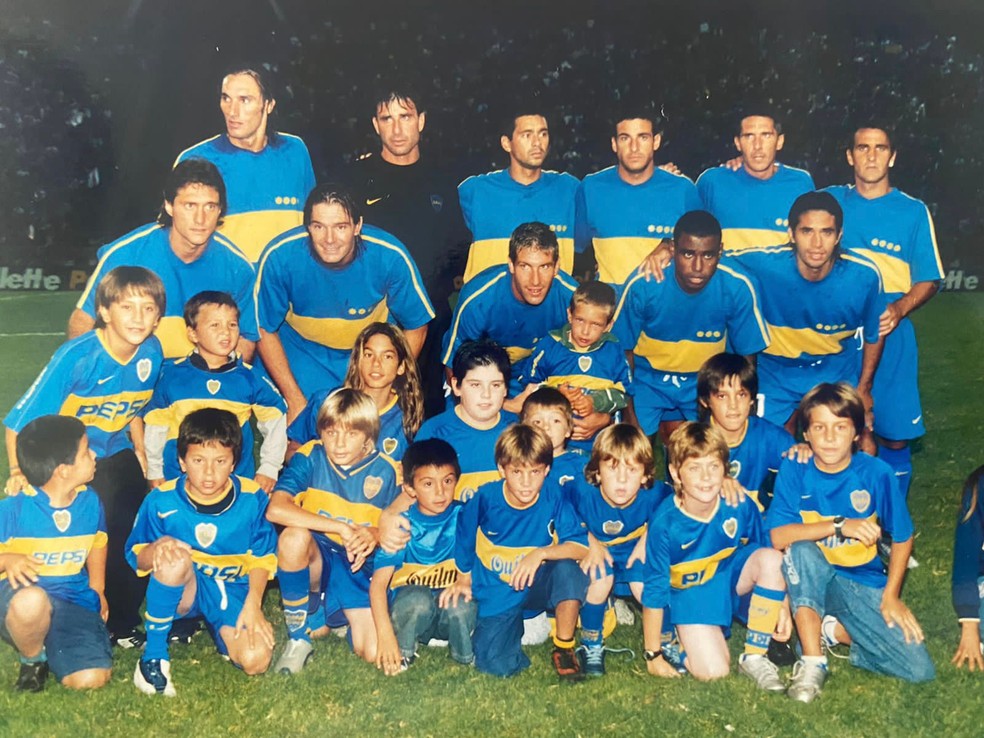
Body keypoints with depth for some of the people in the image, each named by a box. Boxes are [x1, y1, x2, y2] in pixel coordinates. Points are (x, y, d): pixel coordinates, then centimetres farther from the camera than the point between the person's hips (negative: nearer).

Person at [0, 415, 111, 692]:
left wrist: (97, 589, 24)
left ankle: (49, 645, 17)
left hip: (73, 602, 3)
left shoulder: (90, 501, 1)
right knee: (32, 600, -43)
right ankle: (33, 658, -6)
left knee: (91, 678, -19)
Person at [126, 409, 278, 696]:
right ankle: (154, 653, -18)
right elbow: (137, 558, -6)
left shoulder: (252, 498, -10)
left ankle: (219, 631, 14)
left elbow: (262, 556, -1)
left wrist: (253, 604, -14)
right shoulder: (162, 500, -12)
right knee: (175, 556, -37)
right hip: (181, 590, -1)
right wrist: (156, 549, -30)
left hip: (232, 590, 1)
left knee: (255, 660, -25)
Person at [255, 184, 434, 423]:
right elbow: (265, 330, -11)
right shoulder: (279, 257, -27)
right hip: (303, 351, 0)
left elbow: (415, 327, -11)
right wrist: (295, 400, -13)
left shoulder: (390, 256, -27)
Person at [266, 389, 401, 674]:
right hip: (316, 556, 0)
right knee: (294, 536, -36)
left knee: (373, 653, -18)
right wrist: (342, 528, -30)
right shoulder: (310, 457, -10)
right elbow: (275, 509, -26)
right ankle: (298, 637, -14)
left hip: (359, 566, 1)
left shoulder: (386, 471, -6)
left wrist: (376, 535, -22)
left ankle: (342, 618, 20)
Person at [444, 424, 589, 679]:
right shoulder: (485, 498, -14)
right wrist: (463, 579, 17)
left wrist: (541, 554, -35)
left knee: (569, 569, -33)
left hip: (537, 585, 0)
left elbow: (581, 547, -21)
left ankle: (564, 648, -9)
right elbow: (464, 538, 6)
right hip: (496, 594, 1)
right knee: (495, 664, -18)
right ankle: (518, 626, 19)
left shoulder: (553, 498, -15)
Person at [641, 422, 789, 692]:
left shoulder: (741, 505, -19)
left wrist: (780, 603, 1)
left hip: (731, 576, 3)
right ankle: (685, 634, 15)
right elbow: (654, 590, -17)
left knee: (772, 558, -28)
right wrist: (653, 655, -11)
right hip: (692, 591, -3)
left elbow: (762, 554, 2)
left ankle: (754, 657, -13)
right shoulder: (664, 523, -26)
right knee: (713, 672, -22)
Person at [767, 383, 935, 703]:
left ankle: (831, 630, 6)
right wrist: (840, 525, -28)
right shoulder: (794, 470, -11)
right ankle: (812, 661, -24)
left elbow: (902, 538, 1)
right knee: (801, 550, -36)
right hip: (811, 581, -1)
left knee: (919, 670, -15)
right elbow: (779, 536, -21)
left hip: (863, 584, 1)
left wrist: (891, 595, -5)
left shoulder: (877, 473, -11)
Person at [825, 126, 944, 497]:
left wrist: (899, 308, -17)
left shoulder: (914, 212, 2)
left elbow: (929, 280, 1)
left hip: (889, 337, -1)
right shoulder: (828, 201, 6)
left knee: (895, 436, 1)